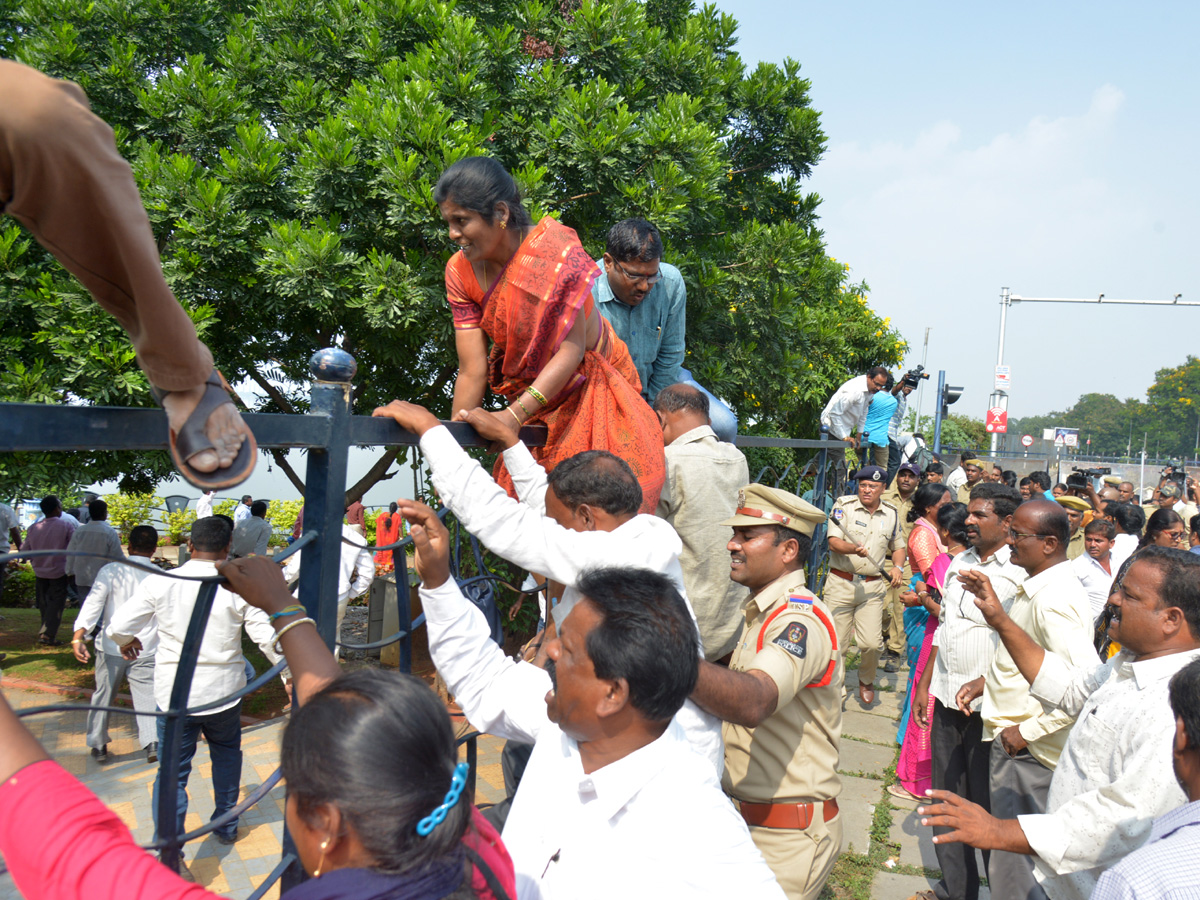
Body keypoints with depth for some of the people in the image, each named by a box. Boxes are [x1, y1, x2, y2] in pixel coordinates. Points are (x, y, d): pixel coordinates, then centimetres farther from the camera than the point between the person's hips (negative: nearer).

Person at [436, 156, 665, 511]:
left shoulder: (554, 246, -21)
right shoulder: (460, 272, -8)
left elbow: (573, 346, -24)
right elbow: (472, 371, -12)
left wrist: (514, 415, -33)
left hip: (589, 385, -4)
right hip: (527, 395, 4)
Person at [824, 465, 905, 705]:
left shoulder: (891, 514, 10)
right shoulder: (843, 505, -3)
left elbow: (897, 547, 22)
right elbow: (834, 542, -12)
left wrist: (898, 567, 3)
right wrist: (854, 548, -31)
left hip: (872, 586, 2)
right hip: (840, 583, -2)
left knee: (871, 643, -6)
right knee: (836, 643, 0)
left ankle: (866, 681, 25)